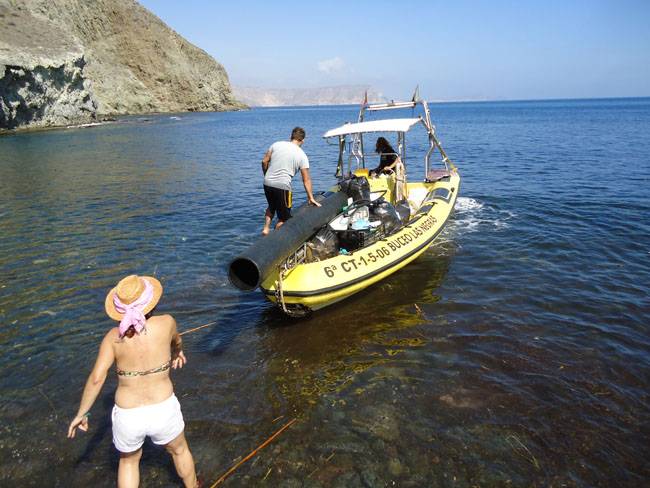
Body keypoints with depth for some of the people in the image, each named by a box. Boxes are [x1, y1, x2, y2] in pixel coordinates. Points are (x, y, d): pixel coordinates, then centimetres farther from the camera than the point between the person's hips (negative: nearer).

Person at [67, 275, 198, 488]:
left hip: (128, 416, 1)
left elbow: (96, 378, -16)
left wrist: (81, 413, -1)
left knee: (129, 461, 32)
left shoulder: (114, 336, -10)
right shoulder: (166, 323, -12)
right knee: (179, 449, 32)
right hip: (163, 411, -1)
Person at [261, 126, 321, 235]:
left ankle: (266, 228, 19)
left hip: (267, 183, 5)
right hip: (283, 186, -5)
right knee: (284, 217, 12)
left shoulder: (277, 144, 7)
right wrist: (311, 198, 5)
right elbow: (306, 179, 0)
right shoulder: (302, 155, -1)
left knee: (271, 207, 31)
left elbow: (264, 161, 6)